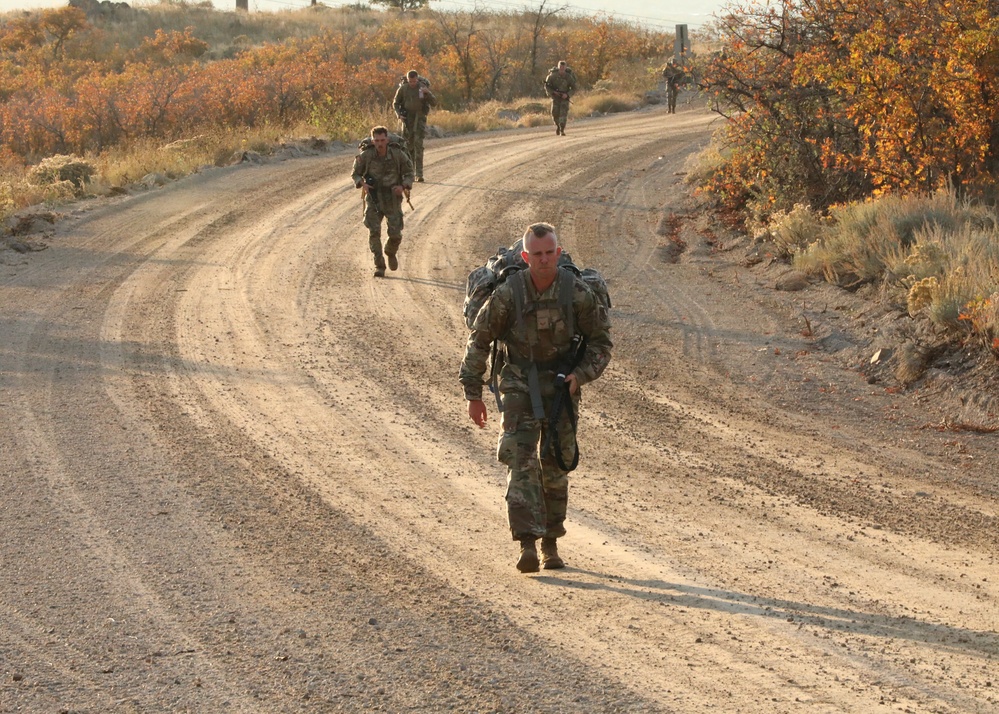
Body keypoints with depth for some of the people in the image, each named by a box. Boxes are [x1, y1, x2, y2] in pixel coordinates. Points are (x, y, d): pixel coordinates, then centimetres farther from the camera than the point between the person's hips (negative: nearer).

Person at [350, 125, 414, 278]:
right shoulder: (366, 156, -13)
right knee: (374, 231, -12)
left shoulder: (398, 155, -13)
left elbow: (409, 173, 0)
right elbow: (355, 173, 2)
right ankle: (379, 266, -4)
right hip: (374, 199, 0)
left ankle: (391, 252, 33)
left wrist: (403, 186, -19)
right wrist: (362, 184, -18)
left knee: (396, 234, -2)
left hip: (393, 198, 0)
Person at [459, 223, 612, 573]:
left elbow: (601, 340, 0)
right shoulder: (507, 294, -14)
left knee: (555, 466, 7)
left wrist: (581, 374, -15)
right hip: (520, 383, -1)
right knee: (521, 461, -15)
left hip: (561, 385, 1)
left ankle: (551, 544, 22)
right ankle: (527, 545, -22)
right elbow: (479, 340, -2)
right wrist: (473, 394, -1)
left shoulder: (577, 292, -13)